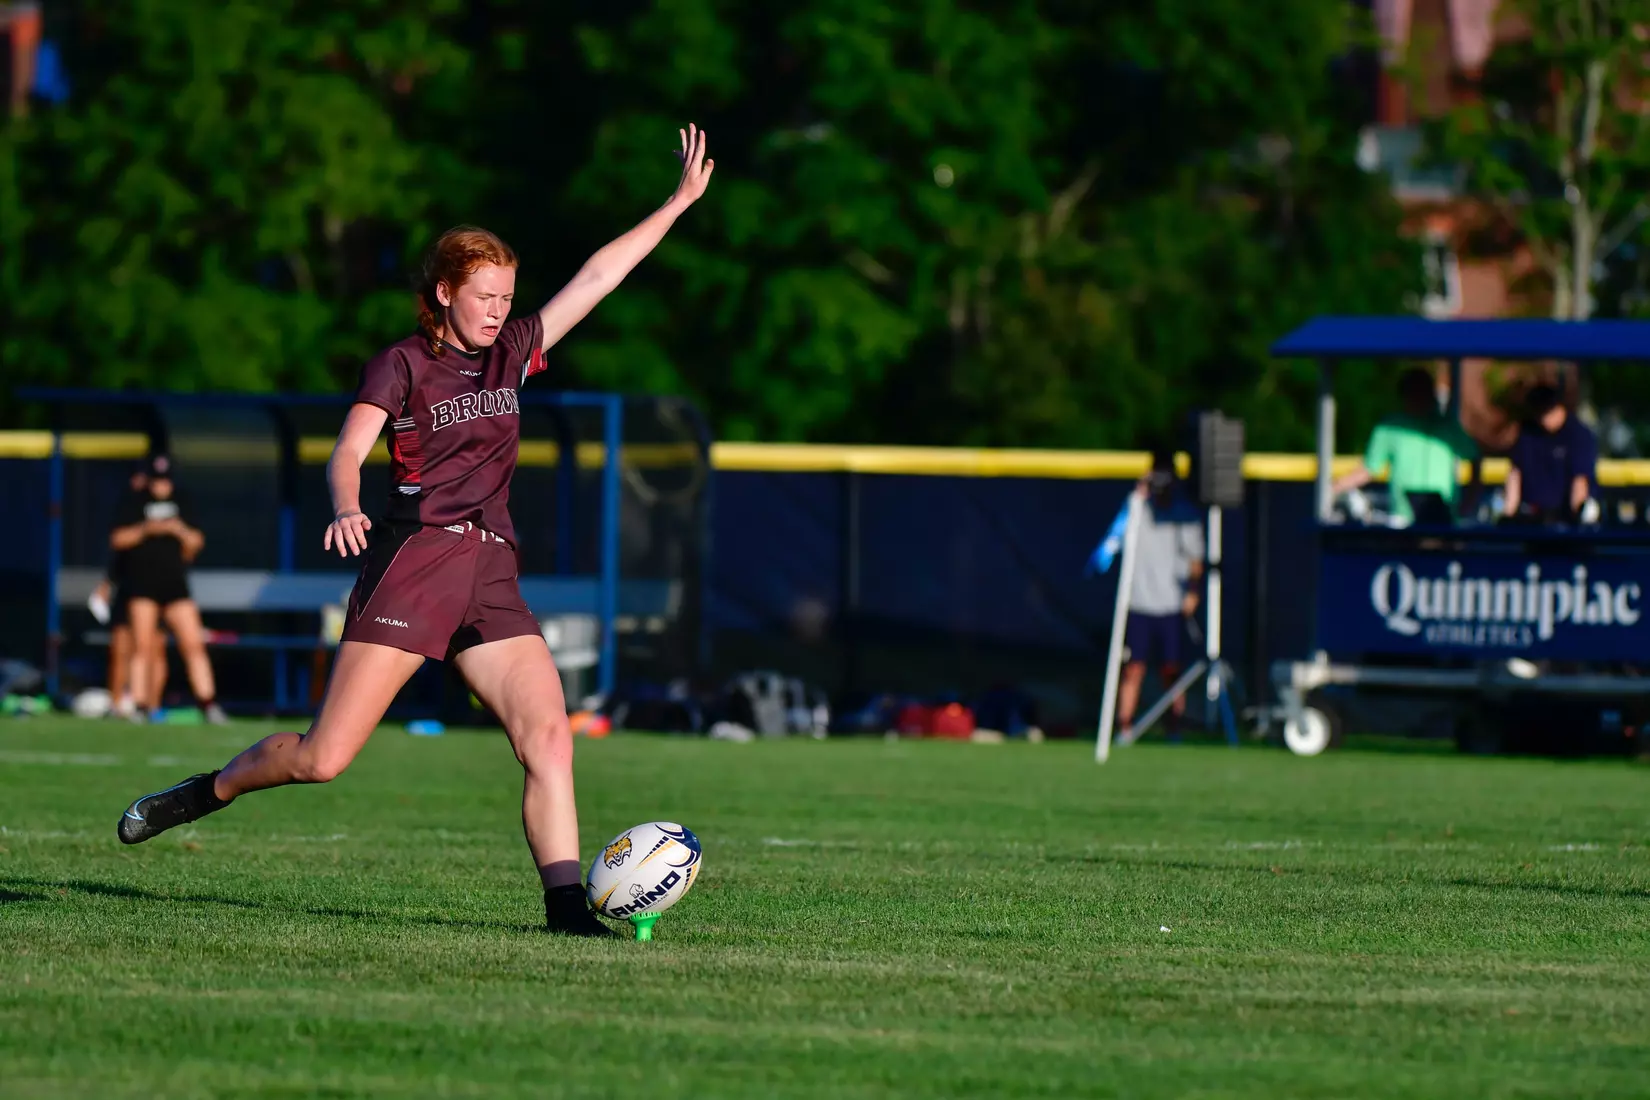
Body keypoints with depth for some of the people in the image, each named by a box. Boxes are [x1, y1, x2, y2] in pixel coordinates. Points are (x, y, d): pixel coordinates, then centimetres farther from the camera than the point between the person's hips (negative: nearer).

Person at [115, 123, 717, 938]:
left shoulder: (508, 353, 15)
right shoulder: (402, 365, 0)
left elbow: (595, 278, 17)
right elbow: (348, 452, -12)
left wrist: (681, 201, 16)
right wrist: (345, 507, -34)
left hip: (490, 578, 5)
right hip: (409, 564, -5)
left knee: (548, 734, -14)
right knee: (324, 757, -8)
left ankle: (565, 902, -16)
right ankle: (207, 792, 16)